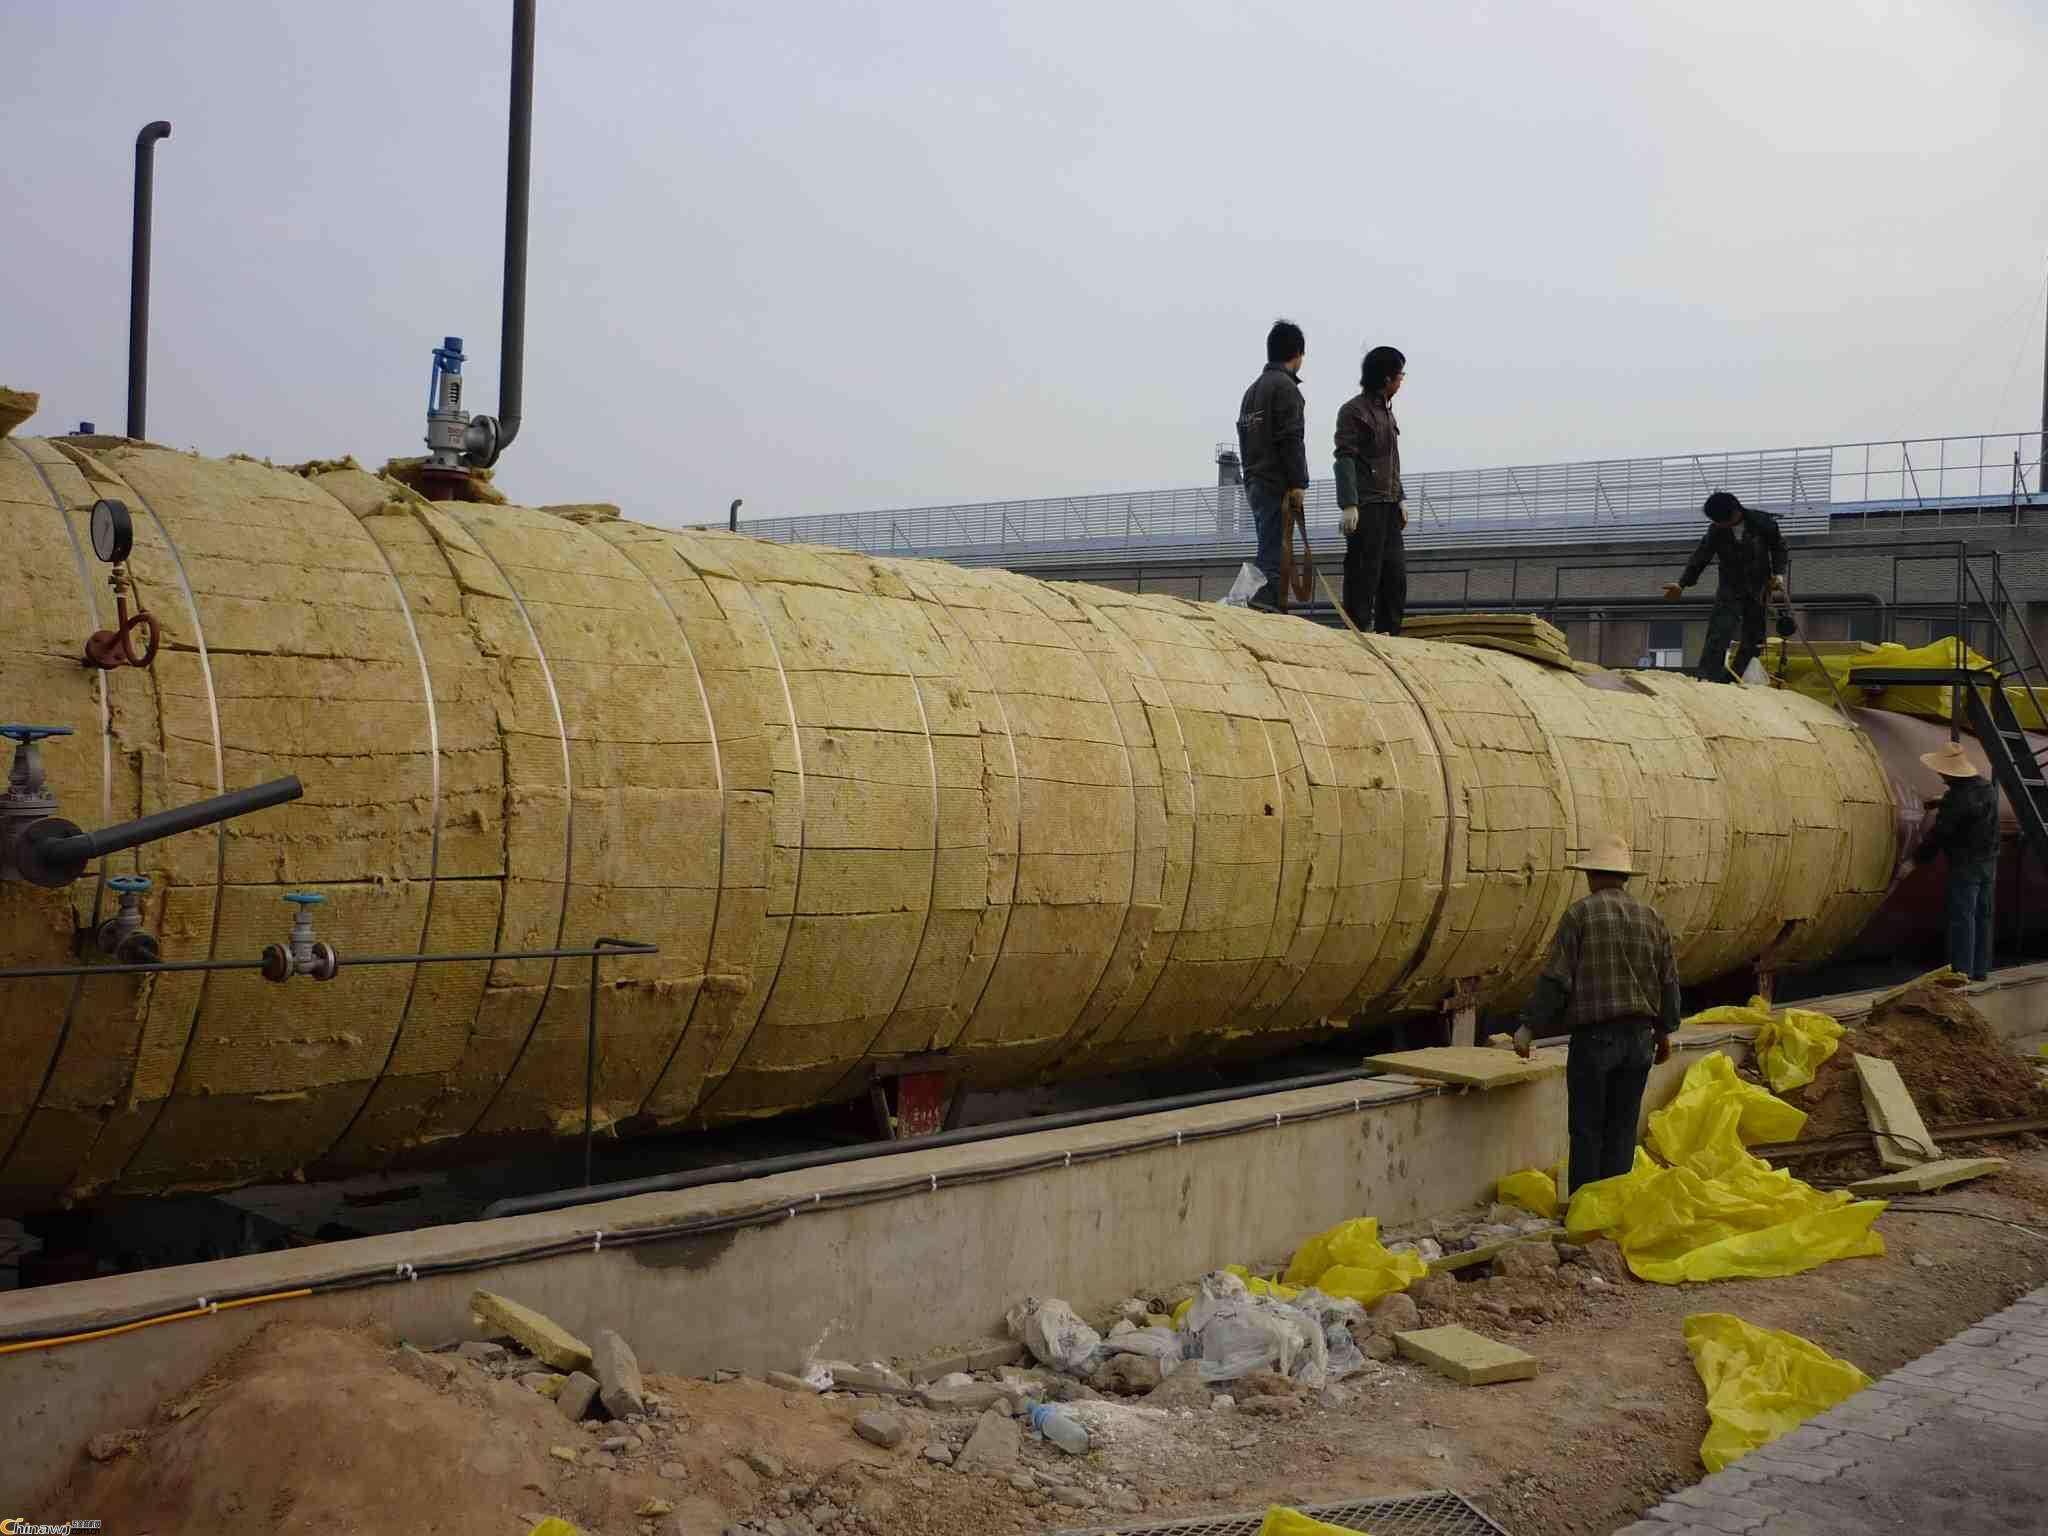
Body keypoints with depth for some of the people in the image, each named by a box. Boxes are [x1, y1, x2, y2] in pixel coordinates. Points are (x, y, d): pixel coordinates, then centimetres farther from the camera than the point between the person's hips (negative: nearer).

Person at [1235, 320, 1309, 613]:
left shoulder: (1253, 389, 21)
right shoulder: (1285, 386, -8)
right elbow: (1291, 439, -15)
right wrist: (1298, 484, -16)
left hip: (1254, 483, 9)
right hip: (1277, 486, -9)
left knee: (1269, 553, 11)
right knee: (1274, 556, -13)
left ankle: (1273, 610, 9)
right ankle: (1266, 608, -19)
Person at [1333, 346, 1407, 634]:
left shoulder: (1386, 411, 20)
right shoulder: (1353, 411, -7)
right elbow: (1345, 459, -14)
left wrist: (1400, 498, 17)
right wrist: (1349, 504, -21)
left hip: (1388, 505, 9)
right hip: (1365, 505, -9)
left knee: (1396, 572, 7)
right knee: (1364, 574, -8)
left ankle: (1389, 633, 11)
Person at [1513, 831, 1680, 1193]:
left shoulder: (1580, 913, -8)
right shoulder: (1650, 916, 8)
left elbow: (1555, 979, -11)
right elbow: (1669, 980, 13)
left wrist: (1529, 1026, -5)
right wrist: (1664, 1031, 24)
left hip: (1594, 1037, -5)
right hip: (1640, 1037, 5)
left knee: (1587, 1130, 2)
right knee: (1622, 1130, 11)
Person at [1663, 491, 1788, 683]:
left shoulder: (1763, 522, -9)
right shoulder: (1716, 531, -6)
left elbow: (1779, 548, 5)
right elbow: (1700, 557, -3)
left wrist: (1778, 573, -6)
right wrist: (1682, 583, -10)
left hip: (1759, 589, 0)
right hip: (1730, 590, 0)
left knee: (1753, 638, 0)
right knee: (1719, 632, -16)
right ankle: (1708, 678, -22)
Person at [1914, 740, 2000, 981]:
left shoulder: (1956, 798, -21)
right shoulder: (1987, 787, 6)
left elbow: (1939, 834, -17)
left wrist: (1917, 859, -5)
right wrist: (1942, 804, 33)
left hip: (1965, 864, -9)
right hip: (1988, 862, 9)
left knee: (1962, 918, -4)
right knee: (1982, 915, 13)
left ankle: (1962, 970, -4)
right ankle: (1980, 968, 18)